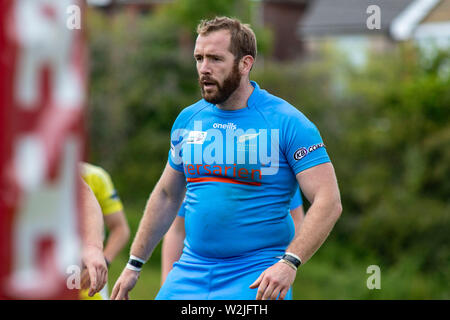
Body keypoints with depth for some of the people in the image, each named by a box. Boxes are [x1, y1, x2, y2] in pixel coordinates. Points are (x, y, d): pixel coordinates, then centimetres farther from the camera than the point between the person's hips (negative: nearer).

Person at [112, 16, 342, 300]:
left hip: (256, 278, -5)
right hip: (190, 273, 5)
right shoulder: (188, 119, 9)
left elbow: (328, 202, -14)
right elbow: (166, 196, 21)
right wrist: (135, 264, 18)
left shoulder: (286, 122, -8)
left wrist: (289, 263, -26)